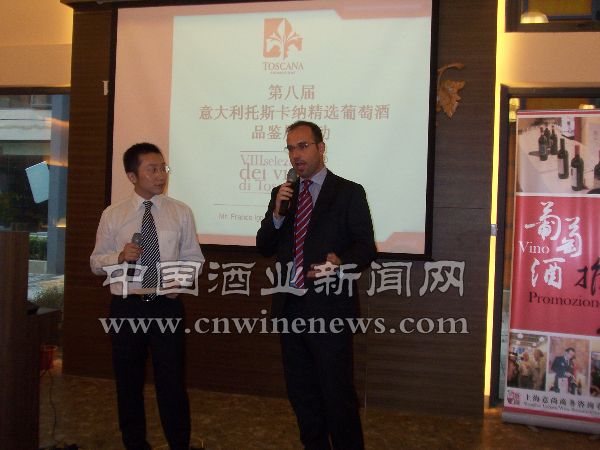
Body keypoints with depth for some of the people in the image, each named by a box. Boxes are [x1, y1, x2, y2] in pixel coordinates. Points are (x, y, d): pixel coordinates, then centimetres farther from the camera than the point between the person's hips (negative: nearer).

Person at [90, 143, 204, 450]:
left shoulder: (181, 212, 3)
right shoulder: (112, 215, 2)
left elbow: (194, 258, 8)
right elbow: (96, 263, 7)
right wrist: (119, 257, -14)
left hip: (166, 306, -1)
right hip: (126, 307, 1)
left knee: (171, 381, 2)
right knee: (128, 382, 12)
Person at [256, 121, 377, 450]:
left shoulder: (349, 192, -4)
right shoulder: (282, 193, 11)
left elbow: (366, 249, -6)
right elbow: (264, 247, 8)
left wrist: (340, 262, -27)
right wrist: (277, 212, -9)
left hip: (329, 308, -5)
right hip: (290, 307, 6)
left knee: (337, 395, 2)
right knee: (301, 395, 18)